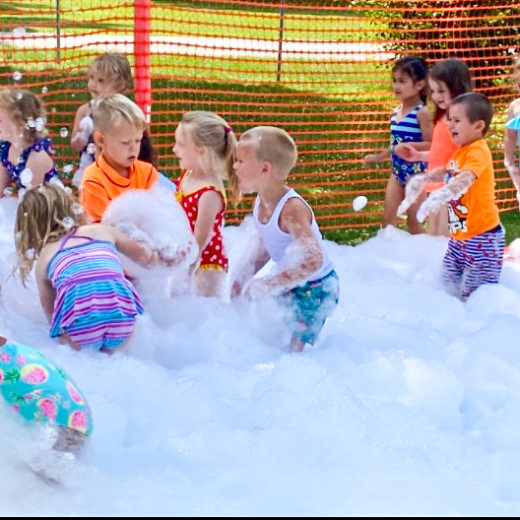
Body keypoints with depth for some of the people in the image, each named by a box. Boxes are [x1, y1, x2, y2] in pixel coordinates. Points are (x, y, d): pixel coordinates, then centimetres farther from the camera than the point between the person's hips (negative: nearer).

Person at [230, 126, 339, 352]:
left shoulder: (291, 209, -32)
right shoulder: (261, 203, -5)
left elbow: (313, 261, -38)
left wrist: (268, 285, -34)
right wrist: (242, 276, 3)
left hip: (314, 288, -8)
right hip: (288, 284, 8)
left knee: (293, 349, -2)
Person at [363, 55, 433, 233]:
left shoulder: (422, 112, -15)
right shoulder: (396, 111, 7)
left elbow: (430, 144, -18)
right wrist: (379, 157, 27)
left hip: (416, 172, -7)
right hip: (397, 171, 7)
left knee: (414, 221, 3)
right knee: (388, 218, 6)